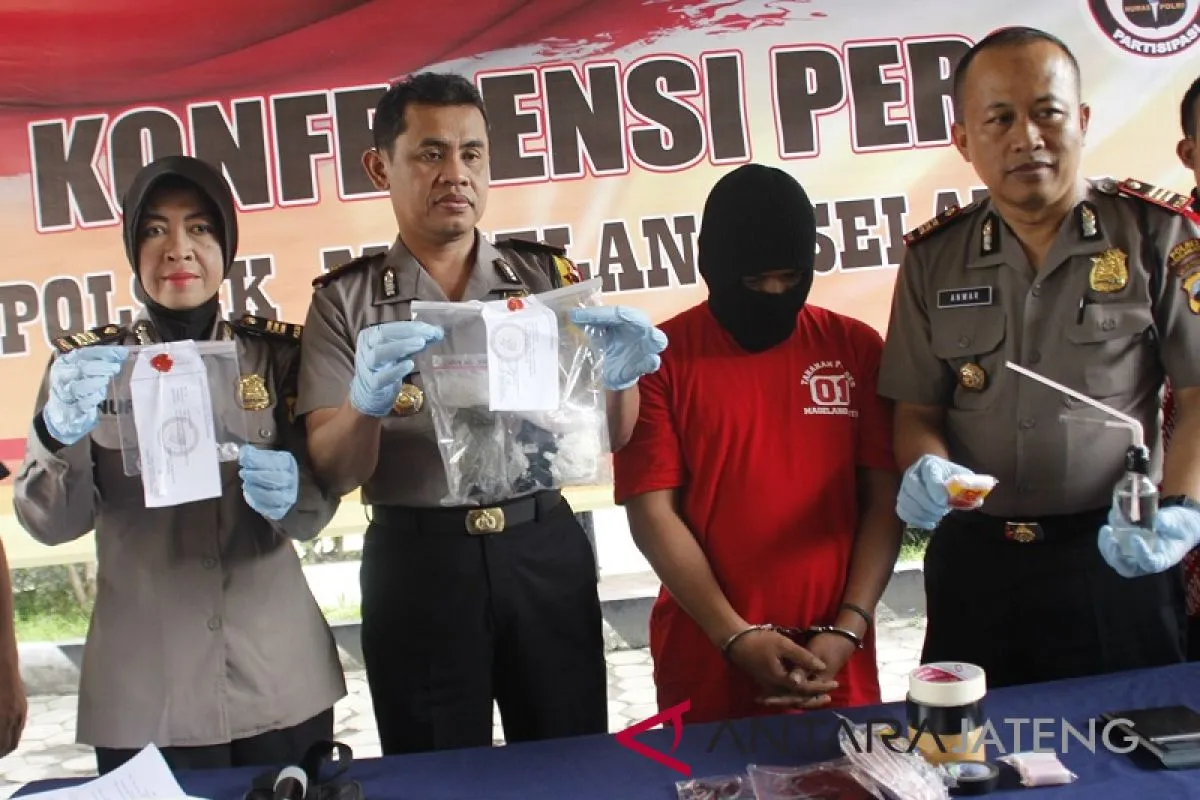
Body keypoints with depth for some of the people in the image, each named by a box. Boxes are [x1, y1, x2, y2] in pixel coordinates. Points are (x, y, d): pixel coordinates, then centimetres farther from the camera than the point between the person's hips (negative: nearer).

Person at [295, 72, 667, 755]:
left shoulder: (547, 276, 3)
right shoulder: (345, 300, 0)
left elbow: (609, 438, 2)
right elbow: (333, 473, -7)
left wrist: (618, 377, -20)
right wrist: (365, 401, -29)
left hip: (545, 551, 1)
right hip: (416, 565, -1)